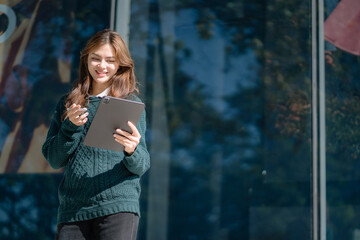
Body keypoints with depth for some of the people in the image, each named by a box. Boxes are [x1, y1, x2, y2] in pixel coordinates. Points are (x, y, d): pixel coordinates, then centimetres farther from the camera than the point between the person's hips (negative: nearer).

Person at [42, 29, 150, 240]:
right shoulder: (67, 104, 13)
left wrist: (132, 151, -20)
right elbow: (54, 160, 8)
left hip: (118, 206, -2)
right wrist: (71, 126, -8)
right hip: (73, 209, 2)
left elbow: (142, 166, 2)